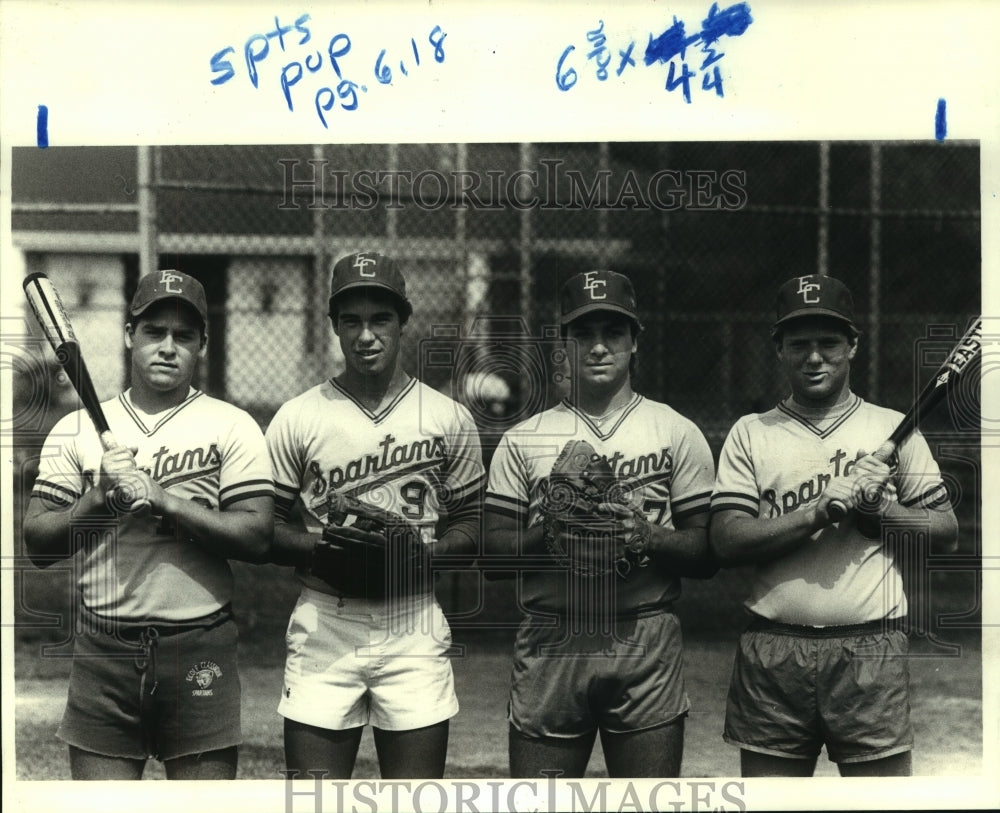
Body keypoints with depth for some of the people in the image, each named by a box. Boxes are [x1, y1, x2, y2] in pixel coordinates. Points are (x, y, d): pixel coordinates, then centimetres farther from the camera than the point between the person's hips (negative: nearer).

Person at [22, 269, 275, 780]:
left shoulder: (232, 427, 3)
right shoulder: (77, 429, 10)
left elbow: (258, 538, -8)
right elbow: (37, 544, 6)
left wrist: (163, 499, -15)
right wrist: (100, 498, -10)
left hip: (199, 649, -2)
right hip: (103, 650, 2)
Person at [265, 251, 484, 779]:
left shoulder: (450, 419, 6)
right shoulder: (297, 419, 4)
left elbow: (472, 523, 10)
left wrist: (423, 552, -10)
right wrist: (325, 545, -13)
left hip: (416, 629, 1)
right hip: (323, 624, 0)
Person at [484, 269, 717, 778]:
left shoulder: (678, 434, 9)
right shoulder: (523, 440, 11)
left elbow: (708, 555, 4)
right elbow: (490, 552, 6)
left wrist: (648, 535, -13)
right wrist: (548, 532, -12)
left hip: (647, 643, 0)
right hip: (550, 642, 1)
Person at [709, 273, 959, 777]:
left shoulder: (894, 430, 11)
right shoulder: (750, 434, 9)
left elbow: (945, 529, 8)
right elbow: (726, 543, -3)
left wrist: (876, 508, -9)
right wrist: (822, 510, -11)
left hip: (871, 650, 0)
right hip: (773, 654, 0)